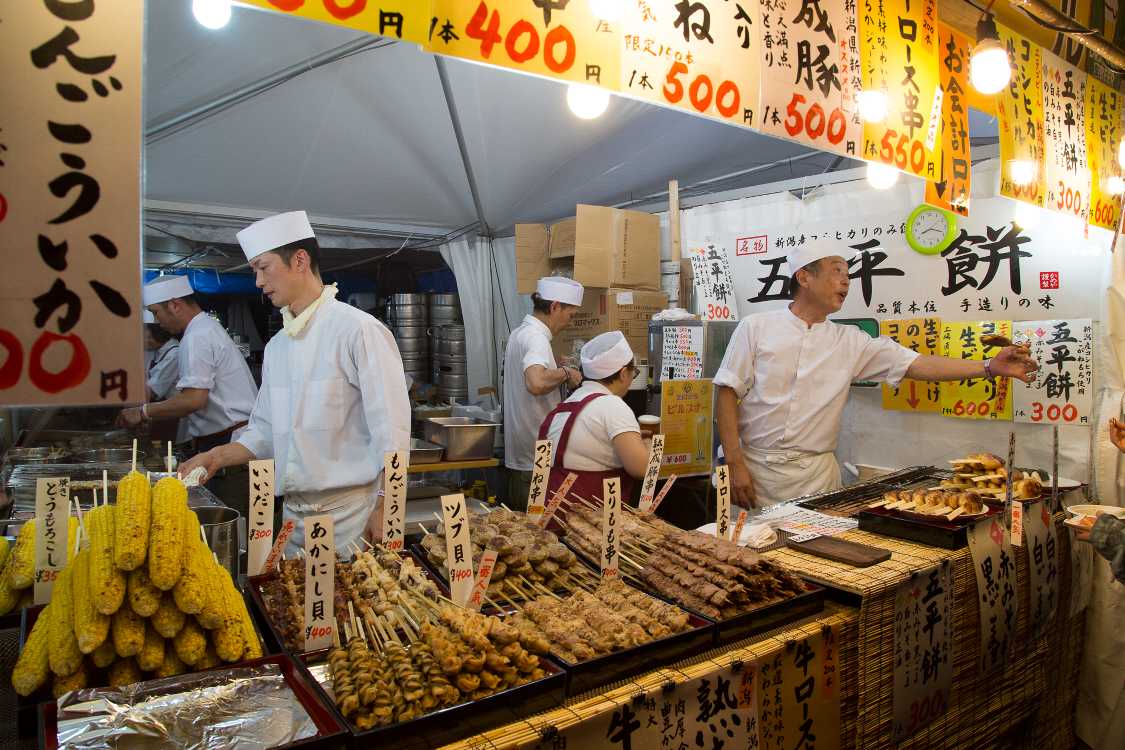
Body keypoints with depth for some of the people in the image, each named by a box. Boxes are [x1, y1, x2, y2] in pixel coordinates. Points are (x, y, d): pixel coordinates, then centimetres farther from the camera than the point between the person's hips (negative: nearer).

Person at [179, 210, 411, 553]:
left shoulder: (359, 330, -12)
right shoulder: (277, 346, 13)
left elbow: (390, 431, -15)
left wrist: (384, 512, -16)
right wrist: (218, 457, 5)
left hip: (350, 513, -7)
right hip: (293, 513, 7)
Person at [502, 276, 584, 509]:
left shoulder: (520, 333, 12)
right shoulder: (536, 338, -18)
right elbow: (536, 383, -37)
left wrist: (560, 372, 20)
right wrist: (565, 372, -20)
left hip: (520, 456, 10)